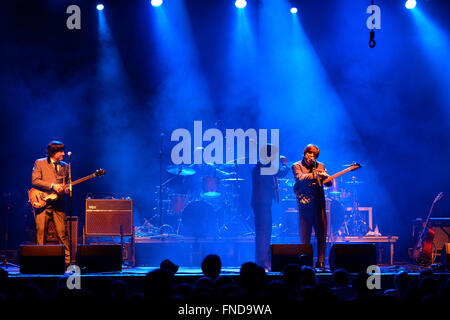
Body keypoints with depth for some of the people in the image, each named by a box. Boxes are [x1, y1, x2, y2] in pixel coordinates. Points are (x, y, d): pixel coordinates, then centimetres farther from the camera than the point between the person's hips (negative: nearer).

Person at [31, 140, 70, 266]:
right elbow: (34, 181, -7)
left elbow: (68, 183, 23)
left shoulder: (65, 166, 16)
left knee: (62, 233, -4)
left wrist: (66, 189, -2)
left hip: (58, 203, 3)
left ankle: (67, 259, -1)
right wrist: (52, 186, -14)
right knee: (41, 230, -5)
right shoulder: (40, 163, 4)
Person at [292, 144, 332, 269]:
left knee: (322, 235, 0)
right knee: (305, 236, -3)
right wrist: (315, 174, -24)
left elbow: (329, 183, 8)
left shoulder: (320, 166, 15)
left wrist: (325, 176, -15)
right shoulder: (297, 166, 5)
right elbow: (300, 178, -15)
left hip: (319, 203, 3)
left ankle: (321, 262, 5)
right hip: (305, 203, -3)